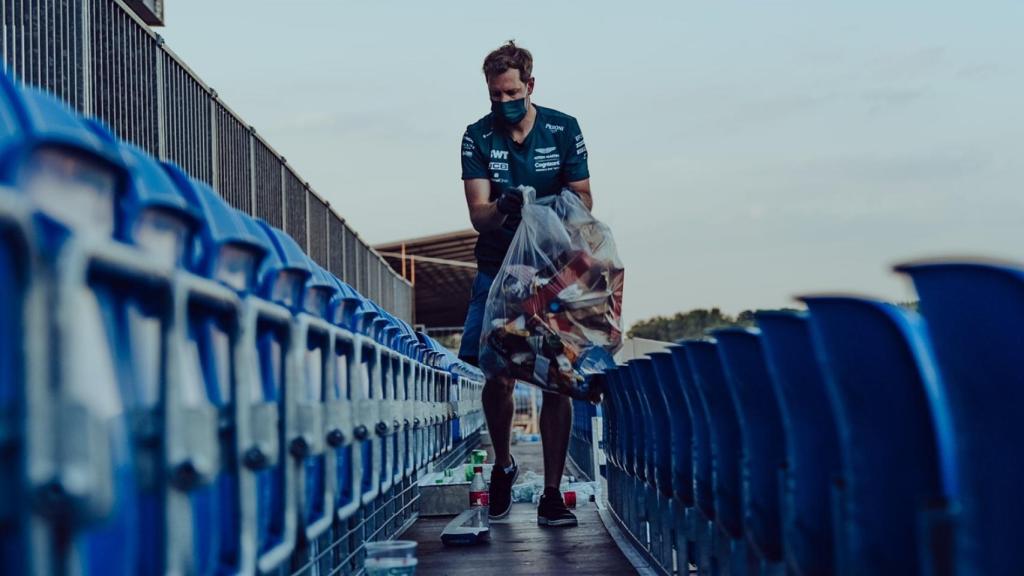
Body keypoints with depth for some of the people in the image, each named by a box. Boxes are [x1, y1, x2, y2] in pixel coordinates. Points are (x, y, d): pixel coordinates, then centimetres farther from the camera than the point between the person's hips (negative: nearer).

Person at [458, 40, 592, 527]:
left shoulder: (563, 130, -2)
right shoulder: (477, 138, -1)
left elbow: (582, 202, -2)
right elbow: (477, 213, -11)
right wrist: (501, 208, -34)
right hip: (499, 271, 1)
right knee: (497, 377, -4)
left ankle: (552, 493, 0)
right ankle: (503, 466, 24)